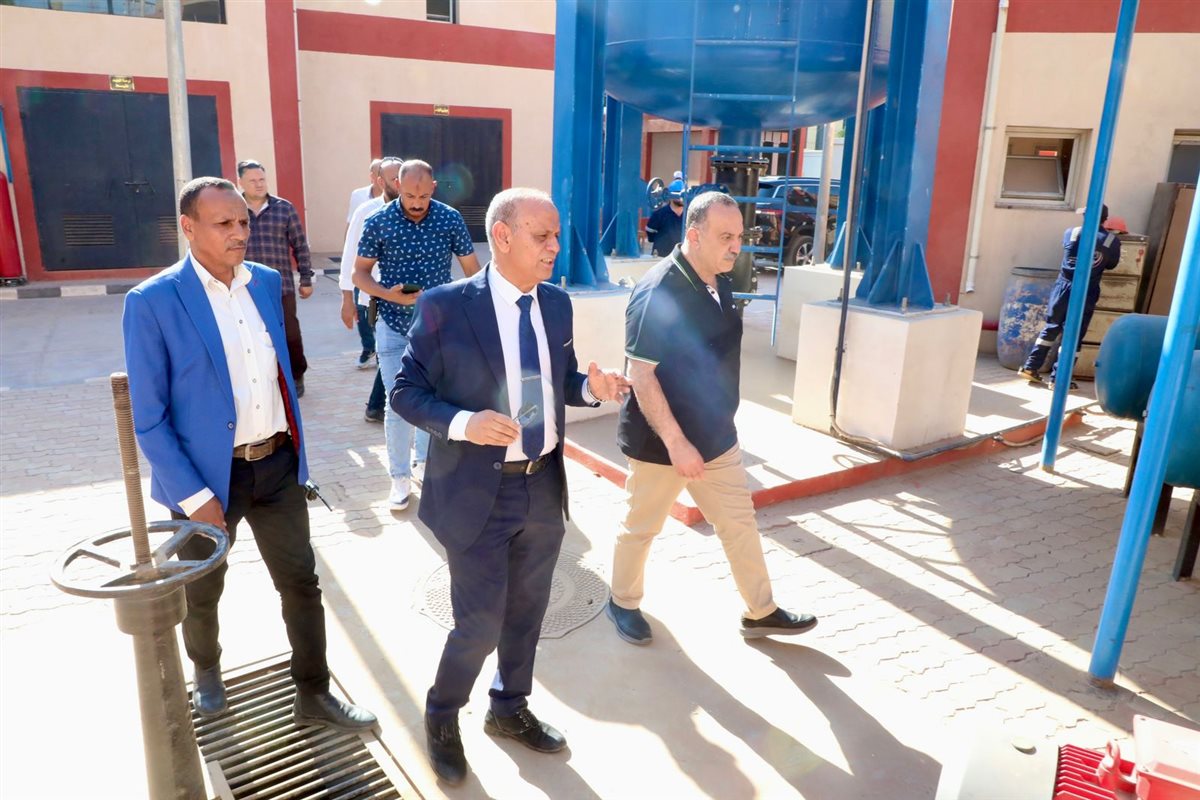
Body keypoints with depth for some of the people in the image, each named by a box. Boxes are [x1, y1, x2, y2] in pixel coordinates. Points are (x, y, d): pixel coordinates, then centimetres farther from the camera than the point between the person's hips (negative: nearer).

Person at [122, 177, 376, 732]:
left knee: (302, 583, 10)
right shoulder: (152, 302, -15)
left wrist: (296, 449, 12)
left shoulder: (266, 282, 1)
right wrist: (193, 495, -16)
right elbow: (148, 417, -13)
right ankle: (206, 670, 49)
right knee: (202, 591, 20)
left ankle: (313, 696, 27)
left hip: (278, 465, 4)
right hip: (208, 476, -4)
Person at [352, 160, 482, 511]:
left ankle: (424, 459, 37)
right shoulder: (377, 222, -9)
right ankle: (400, 476, 17)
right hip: (394, 328, -1)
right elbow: (360, 273, -1)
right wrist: (389, 295, -20)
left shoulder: (451, 219, -7)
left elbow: (473, 270, 1)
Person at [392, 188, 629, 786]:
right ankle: (442, 715, 35)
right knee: (480, 623, 4)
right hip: (477, 493, -5)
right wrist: (461, 422, -26)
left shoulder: (558, 303, 1)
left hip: (545, 488, 5)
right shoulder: (445, 306, -14)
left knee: (527, 611, 20)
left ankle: (509, 708, 45)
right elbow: (405, 391, -9)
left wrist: (591, 387, -10)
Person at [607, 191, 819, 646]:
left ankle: (760, 612, 31)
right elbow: (641, 376, -24)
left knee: (739, 522, 15)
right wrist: (677, 443, -26)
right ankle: (623, 604, 35)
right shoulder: (658, 293, -23)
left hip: (716, 435, 7)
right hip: (662, 442, -7)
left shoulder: (719, 282, 3)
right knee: (641, 527, 13)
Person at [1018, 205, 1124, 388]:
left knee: (1051, 328, 14)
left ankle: (1031, 367, 14)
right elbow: (1111, 264, 13)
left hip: (1063, 286, 2)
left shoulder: (1071, 233, 2)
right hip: (1086, 293, -2)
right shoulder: (1112, 240, -2)